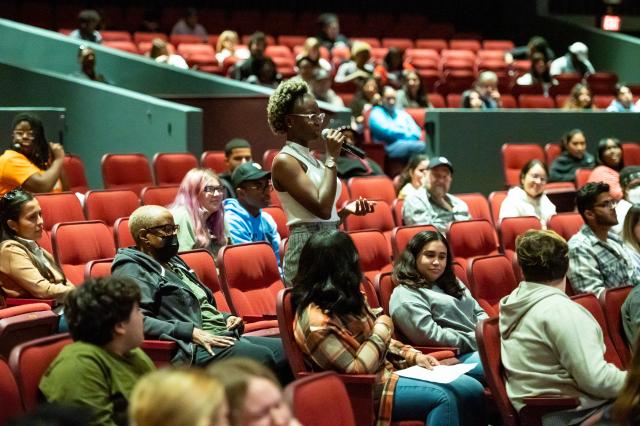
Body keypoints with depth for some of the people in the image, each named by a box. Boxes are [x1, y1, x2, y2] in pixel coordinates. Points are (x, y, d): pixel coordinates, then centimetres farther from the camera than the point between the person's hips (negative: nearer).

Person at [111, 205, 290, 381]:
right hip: (193, 348, -10)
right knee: (261, 356, -29)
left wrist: (226, 318, 13)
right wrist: (191, 333, -23)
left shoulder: (173, 262, 26)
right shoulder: (132, 270, -5)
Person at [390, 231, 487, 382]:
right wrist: (478, 340, -12)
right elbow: (432, 337, -13)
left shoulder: (452, 284, 23)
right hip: (458, 357, -8)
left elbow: (478, 313, 22)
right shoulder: (405, 296, -4)